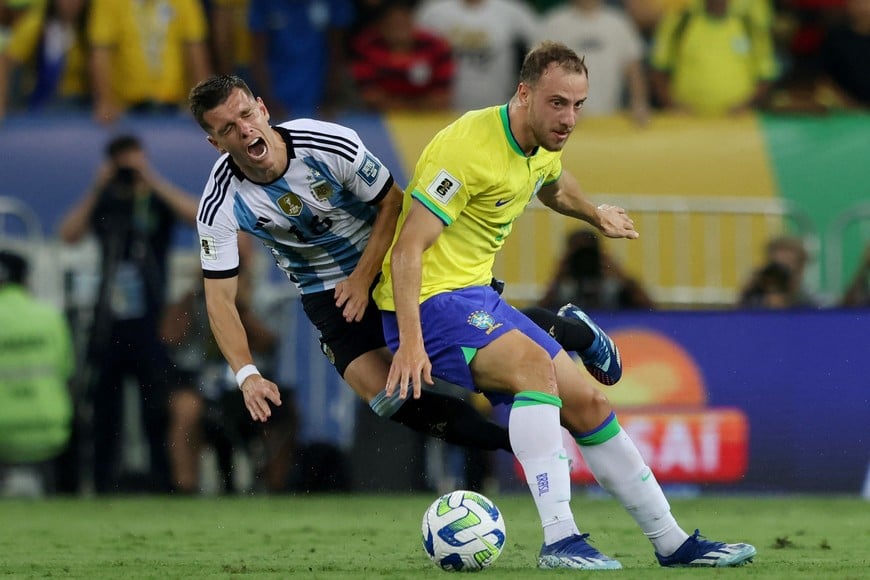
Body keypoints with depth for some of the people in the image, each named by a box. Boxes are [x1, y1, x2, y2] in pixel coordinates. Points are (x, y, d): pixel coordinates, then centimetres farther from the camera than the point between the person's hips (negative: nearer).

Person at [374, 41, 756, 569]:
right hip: (431, 301, -9)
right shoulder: (470, 147, -23)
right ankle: (559, 540, -35)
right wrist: (410, 343, -36)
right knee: (534, 363, -32)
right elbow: (407, 249, -27)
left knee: (587, 405, 8)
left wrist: (597, 215, 51)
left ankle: (673, 543, 19)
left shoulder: (544, 146, 5)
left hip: (479, 298, 9)